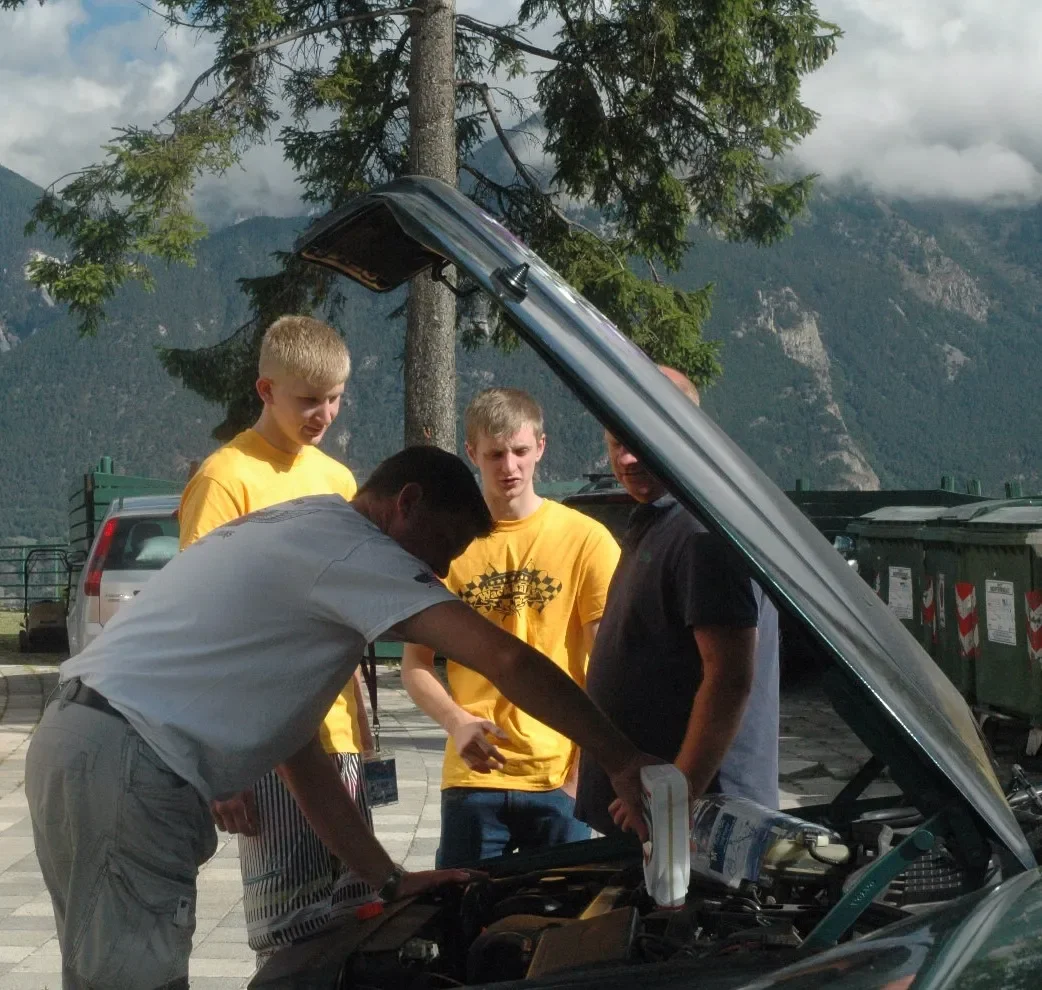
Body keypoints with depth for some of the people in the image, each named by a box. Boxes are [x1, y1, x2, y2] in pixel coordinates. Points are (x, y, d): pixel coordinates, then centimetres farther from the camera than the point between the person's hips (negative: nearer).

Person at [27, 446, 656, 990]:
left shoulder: (291, 543, 24)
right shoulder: (346, 547, -7)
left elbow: (299, 753, 23)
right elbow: (508, 660, -17)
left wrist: (390, 880, 20)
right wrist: (622, 760, -8)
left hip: (76, 744, 11)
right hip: (124, 765, -11)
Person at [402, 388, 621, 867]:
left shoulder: (586, 539, 0)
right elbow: (415, 665, 6)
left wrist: (585, 768, -9)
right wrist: (458, 722, -12)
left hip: (559, 778, -1)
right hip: (472, 778, 1)